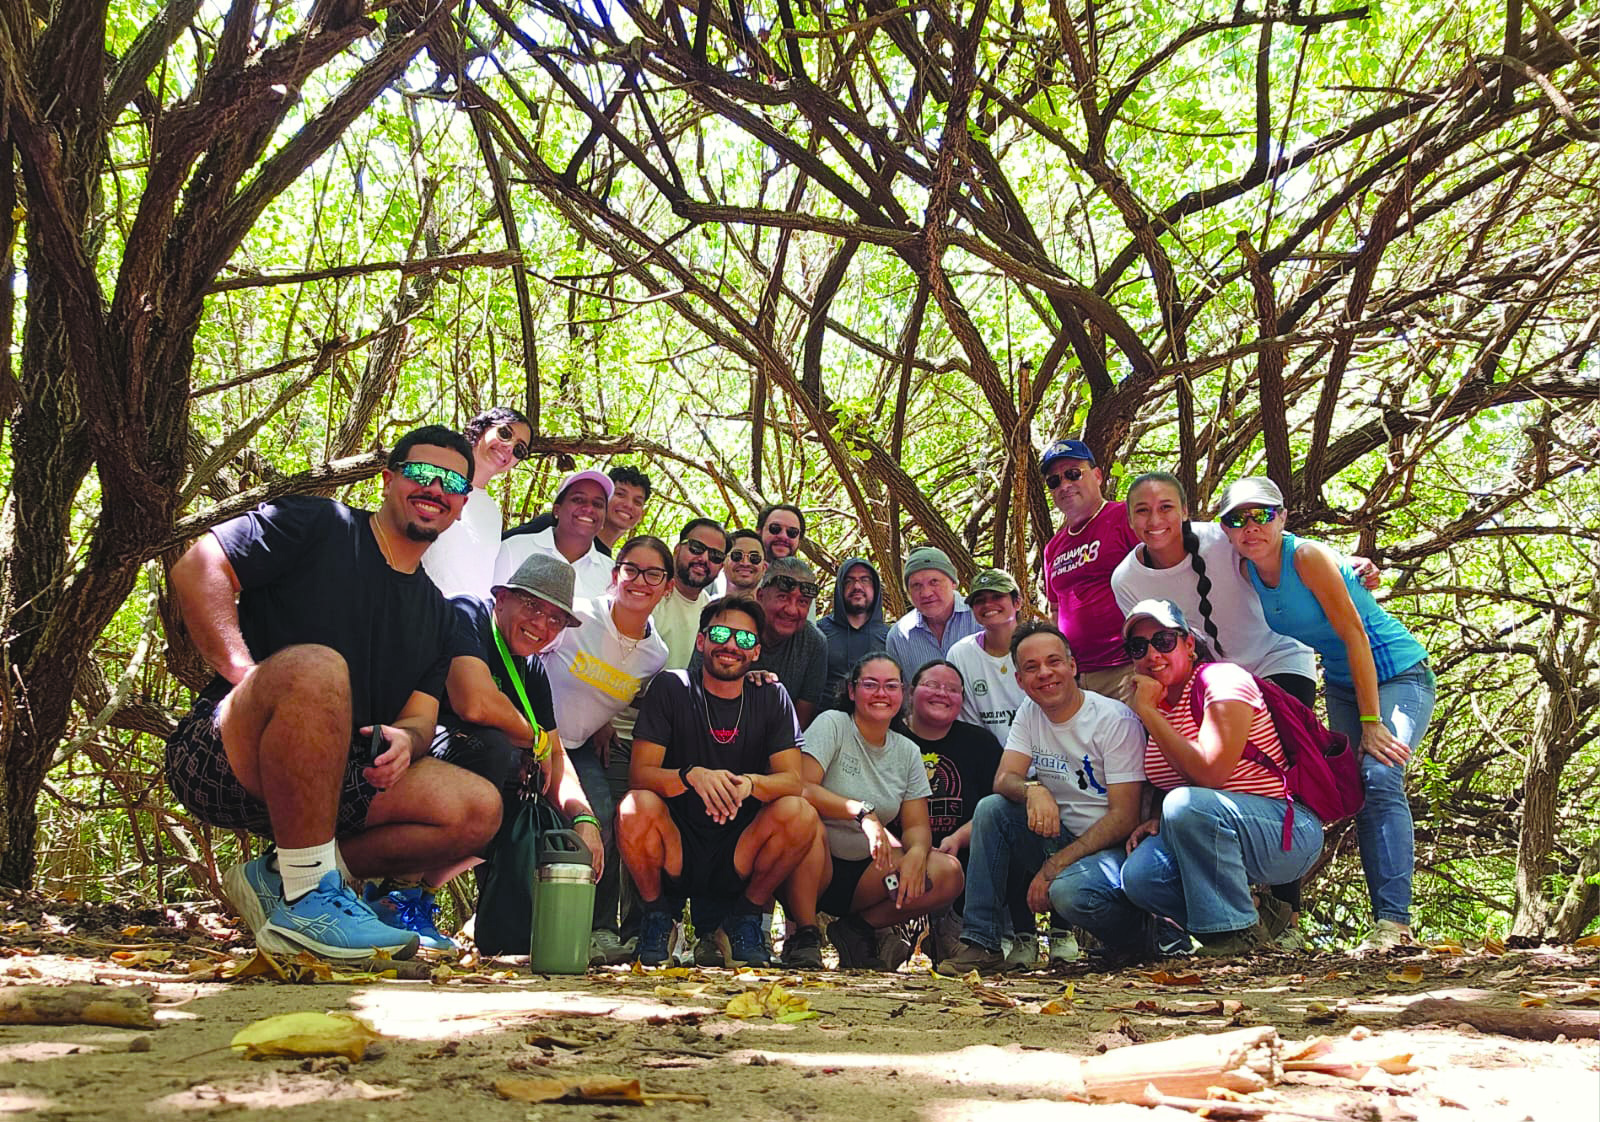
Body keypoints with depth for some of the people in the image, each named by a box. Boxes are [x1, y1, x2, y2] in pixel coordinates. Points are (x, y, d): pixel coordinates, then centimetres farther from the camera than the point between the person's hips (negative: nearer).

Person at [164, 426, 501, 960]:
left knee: (479, 808, -10)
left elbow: (421, 716, 10)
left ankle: (278, 875, -4)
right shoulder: (318, 525, 0)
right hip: (222, 760, -6)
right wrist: (246, 674, -21)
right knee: (314, 666, -37)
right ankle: (306, 897, -30)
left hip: (331, 782, 7)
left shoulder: (437, 613, 18)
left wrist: (404, 738, -15)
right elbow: (196, 569, -9)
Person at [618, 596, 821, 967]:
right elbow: (640, 773, -11)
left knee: (800, 813, -26)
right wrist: (692, 776, -32)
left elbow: (793, 781, -6)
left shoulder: (771, 697, 3)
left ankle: (745, 916, 1)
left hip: (740, 853, 1)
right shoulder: (670, 688, -2)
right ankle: (657, 912, 0)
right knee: (637, 805, -31)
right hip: (675, 850, -1)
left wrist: (749, 783, -29)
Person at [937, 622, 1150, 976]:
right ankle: (980, 944, -12)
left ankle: (1134, 935, -2)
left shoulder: (1116, 721, -14)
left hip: (1114, 847, -6)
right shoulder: (1030, 712, 6)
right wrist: (1033, 790, -29)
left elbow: (1125, 817, -18)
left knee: (1069, 890, -36)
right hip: (1059, 837, 6)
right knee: (990, 809, -14)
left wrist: (1054, 867, -23)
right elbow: (1004, 779, -3)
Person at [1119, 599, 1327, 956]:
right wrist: (1159, 820, -4)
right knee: (1140, 876, -20)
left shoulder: (1223, 679, -13)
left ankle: (1238, 930, -16)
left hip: (1288, 833, -7)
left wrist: (1149, 713, -20)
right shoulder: (1156, 708, 10)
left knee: (1188, 805, -35)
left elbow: (1210, 772, -26)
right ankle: (1260, 913, 1)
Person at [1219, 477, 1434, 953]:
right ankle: (1386, 921, 1)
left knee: (1380, 777, -24)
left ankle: (1395, 920, -25)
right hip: (1342, 685, 7)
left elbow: (1355, 636, -24)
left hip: (1397, 675, -7)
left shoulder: (1308, 557, -23)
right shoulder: (1247, 572, -5)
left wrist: (1371, 723, -24)